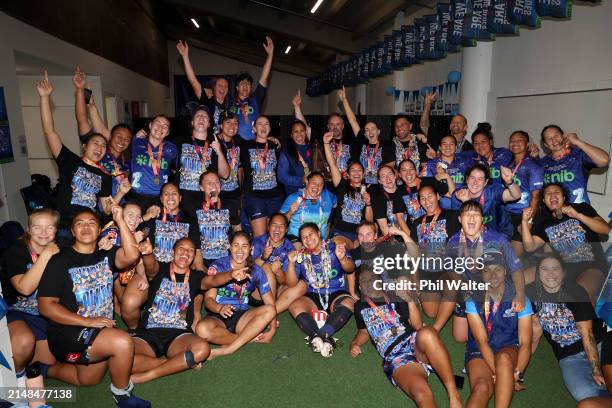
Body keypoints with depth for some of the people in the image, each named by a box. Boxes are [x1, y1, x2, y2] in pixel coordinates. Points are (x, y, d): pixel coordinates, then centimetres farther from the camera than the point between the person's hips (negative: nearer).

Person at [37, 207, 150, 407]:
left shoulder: (105, 256, 2)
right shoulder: (59, 262, -10)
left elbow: (131, 255, -20)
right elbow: (46, 306, -14)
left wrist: (120, 220, -21)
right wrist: (88, 321, -23)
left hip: (100, 331, 7)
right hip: (68, 333, -6)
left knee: (88, 380, 23)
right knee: (123, 342, -28)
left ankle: (47, 370, 42)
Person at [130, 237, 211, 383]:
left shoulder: (196, 277, 13)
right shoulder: (160, 269, 11)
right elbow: (150, 265, -13)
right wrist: (147, 253, -38)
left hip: (179, 334, 0)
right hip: (148, 333, 0)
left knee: (202, 348, -33)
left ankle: (148, 375, -15)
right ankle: (179, 364, -11)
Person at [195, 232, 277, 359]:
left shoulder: (256, 270, 0)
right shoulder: (218, 266, -7)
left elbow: (270, 303, -3)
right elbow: (208, 298, -14)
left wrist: (272, 330, -16)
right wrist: (220, 308, -38)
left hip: (241, 316, 3)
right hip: (218, 316, -2)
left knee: (269, 311, -26)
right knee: (202, 329, -35)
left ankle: (228, 349, -28)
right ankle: (251, 337, -18)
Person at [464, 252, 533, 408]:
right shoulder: (473, 300, -6)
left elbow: (525, 343, -6)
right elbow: (481, 341, -12)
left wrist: (515, 374, -22)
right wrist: (506, 377, -22)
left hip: (509, 350, 1)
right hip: (479, 353, -1)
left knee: (503, 358, -36)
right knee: (482, 387, -31)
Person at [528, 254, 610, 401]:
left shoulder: (576, 292, -7)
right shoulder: (531, 292, 0)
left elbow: (587, 333, -13)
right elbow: (536, 326, 9)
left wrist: (597, 371, -20)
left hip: (598, 346, 0)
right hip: (569, 357, 1)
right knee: (584, 394, -27)